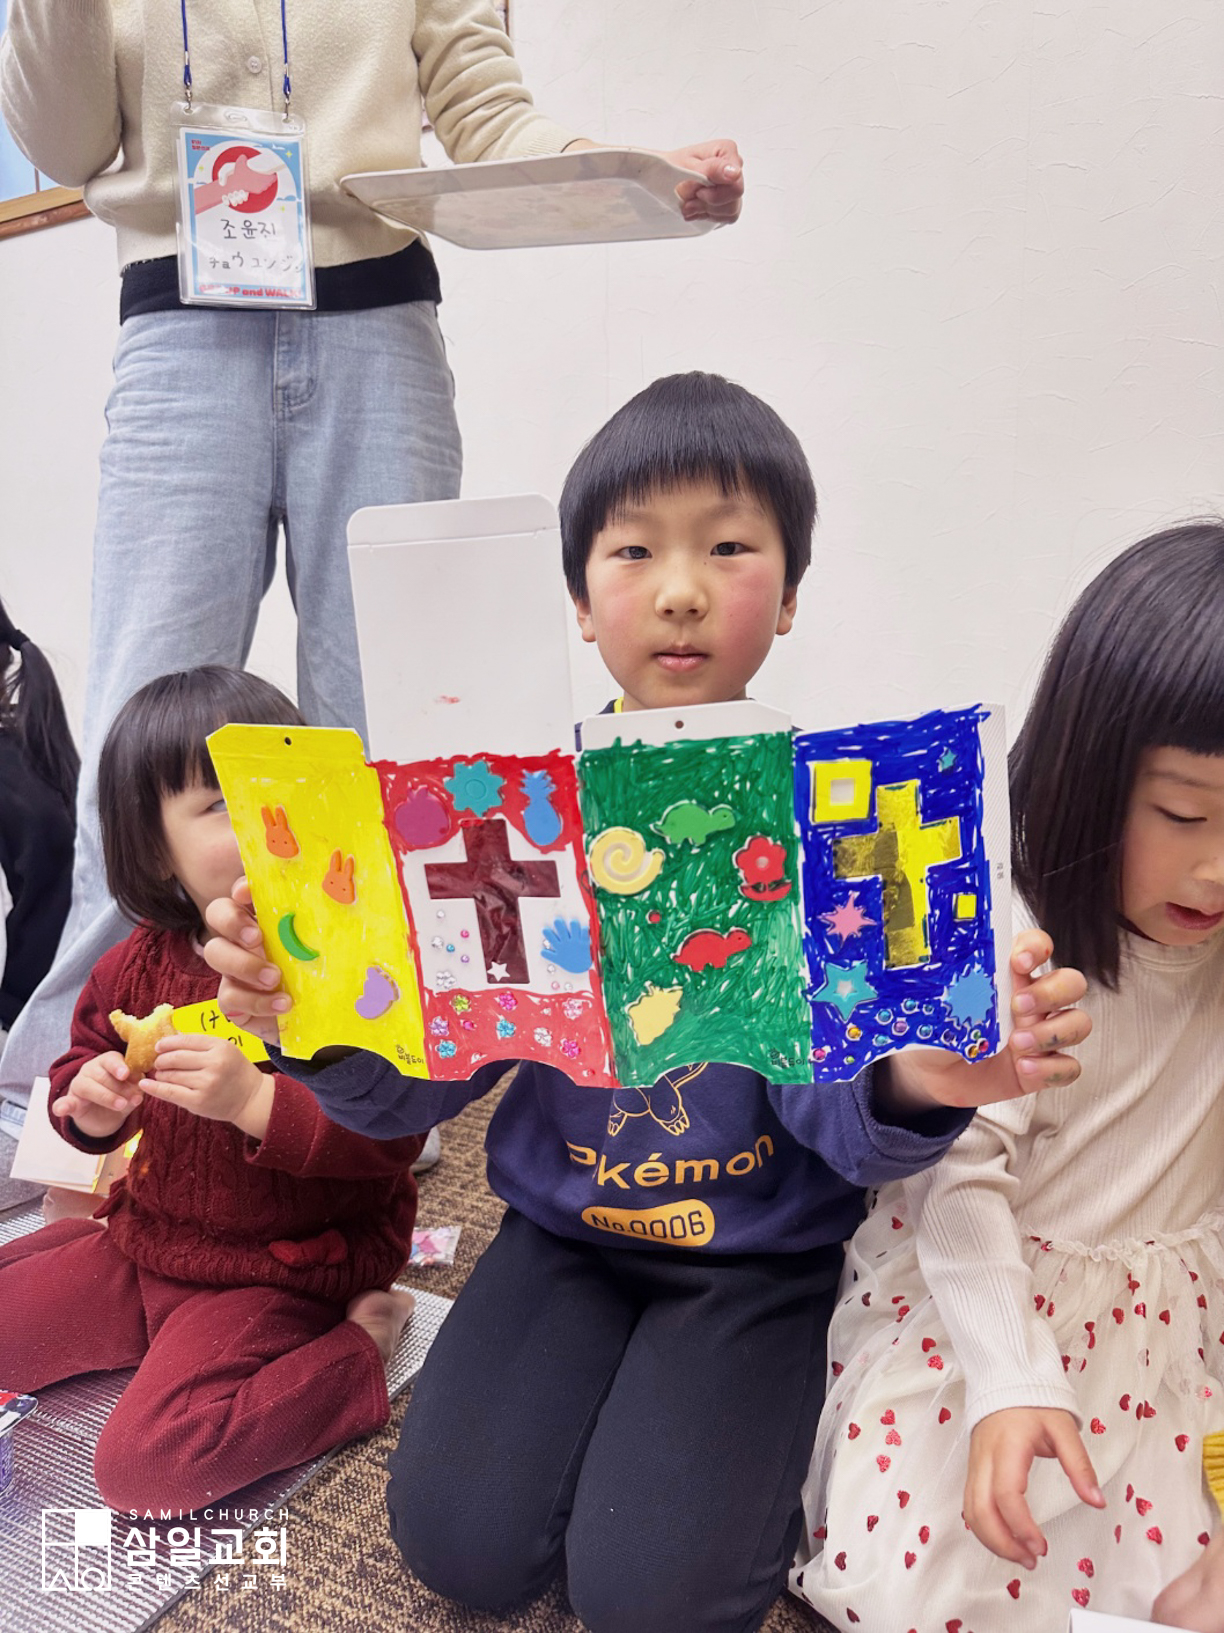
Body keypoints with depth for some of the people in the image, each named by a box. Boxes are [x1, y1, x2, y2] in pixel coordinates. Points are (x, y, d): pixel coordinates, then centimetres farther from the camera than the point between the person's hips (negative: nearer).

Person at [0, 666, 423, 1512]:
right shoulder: (140, 966, -2)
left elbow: (393, 1133, -27)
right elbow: (84, 1058, 15)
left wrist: (257, 1101, -38)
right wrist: (91, 1103, -9)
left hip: (280, 1274, -7)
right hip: (143, 1244, 7)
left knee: (145, 1464, -20)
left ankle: (360, 1351, -3)